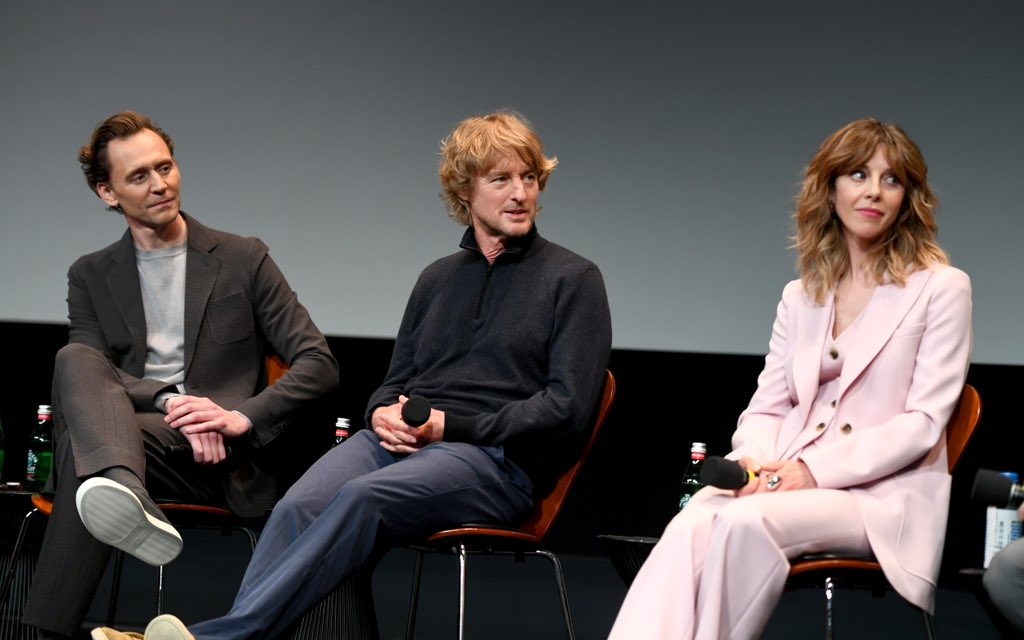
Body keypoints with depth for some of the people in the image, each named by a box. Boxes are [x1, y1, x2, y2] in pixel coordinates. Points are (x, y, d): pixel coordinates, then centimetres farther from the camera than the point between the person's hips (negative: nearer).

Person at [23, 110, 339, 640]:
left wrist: (242, 417, -13)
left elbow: (319, 364, 5)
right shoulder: (90, 276, 19)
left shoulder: (243, 260, 12)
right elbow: (91, 378, 4)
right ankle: (125, 493, -62)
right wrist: (169, 402, -17)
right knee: (73, 358, -33)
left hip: (219, 458, -2)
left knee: (83, 452, -34)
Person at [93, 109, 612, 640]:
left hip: (494, 457, -5)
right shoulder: (439, 278, 25)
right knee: (298, 508, -28)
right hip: (403, 440, 5)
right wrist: (384, 415, 2)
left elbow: (568, 408, -3)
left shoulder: (573, 279, 7)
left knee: (363, 497, -35)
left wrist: (449, 425, -9)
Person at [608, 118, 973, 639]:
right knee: (691, 527, -30)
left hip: (882, 494, -4)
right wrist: (753, 462, -8)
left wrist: (816, 469, -14)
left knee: (747, 520, -34)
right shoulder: (801, 297, 20)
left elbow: (923, 422, -4)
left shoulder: (941, 288, 3)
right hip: (795, 478, 4)